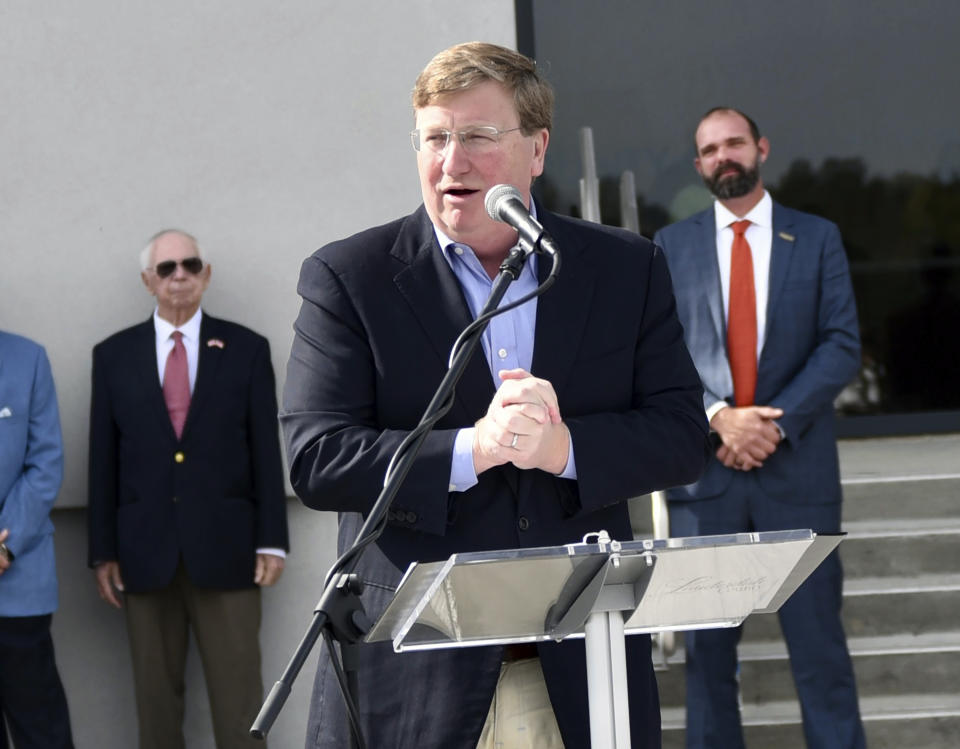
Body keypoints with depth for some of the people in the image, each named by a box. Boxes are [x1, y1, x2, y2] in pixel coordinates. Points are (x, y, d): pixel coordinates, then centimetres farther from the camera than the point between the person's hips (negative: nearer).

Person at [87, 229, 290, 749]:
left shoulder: (247, 349, 6)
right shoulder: (113, 355, 7)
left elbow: (266, 450, 4)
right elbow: (104, 459, 6)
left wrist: (271, 541, -1)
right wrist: (103, 551, 2)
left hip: (225, 548, -1)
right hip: (145, 551, 1)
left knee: (239, 695, 0)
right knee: (155, 696, 7)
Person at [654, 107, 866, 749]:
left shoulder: (817, 238, 8)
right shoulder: (672, 246, 10)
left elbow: (842, 346, 1)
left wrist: (777, 421, -11)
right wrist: (719, 418, -13)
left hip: (797, 468, -1)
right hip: (703, 471, 1)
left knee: (819, 644, -1)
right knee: (708, 648, 4)